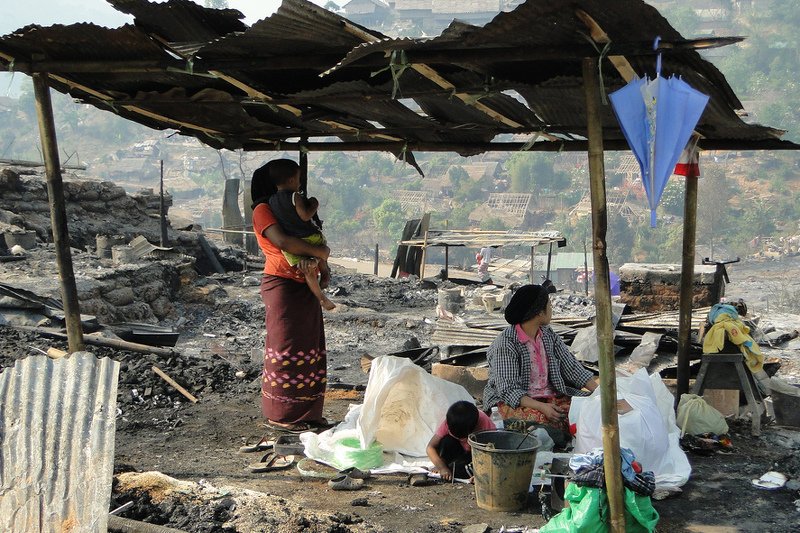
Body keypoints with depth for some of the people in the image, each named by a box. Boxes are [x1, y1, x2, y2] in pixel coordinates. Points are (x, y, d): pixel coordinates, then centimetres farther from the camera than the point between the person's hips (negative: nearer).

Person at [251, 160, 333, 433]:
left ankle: (306, 412, 19)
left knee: (309, 347, 10)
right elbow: (282, 240, -24)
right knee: (286, 347, -4)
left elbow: (313, 237, 9)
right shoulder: (263, 210, -8)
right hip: (282, 285, -9)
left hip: (305, 287, 9)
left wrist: (318, 261, -11)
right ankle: (280, 415, 4)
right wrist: (320, 253, -17)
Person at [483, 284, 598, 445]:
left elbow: (572, 367, 6)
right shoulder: (506, 343, -14)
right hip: (517, 401, -7)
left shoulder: (548, 335, 8)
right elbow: (508, 389, -18)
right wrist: (541, 407, -31)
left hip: (550, 397, 7)